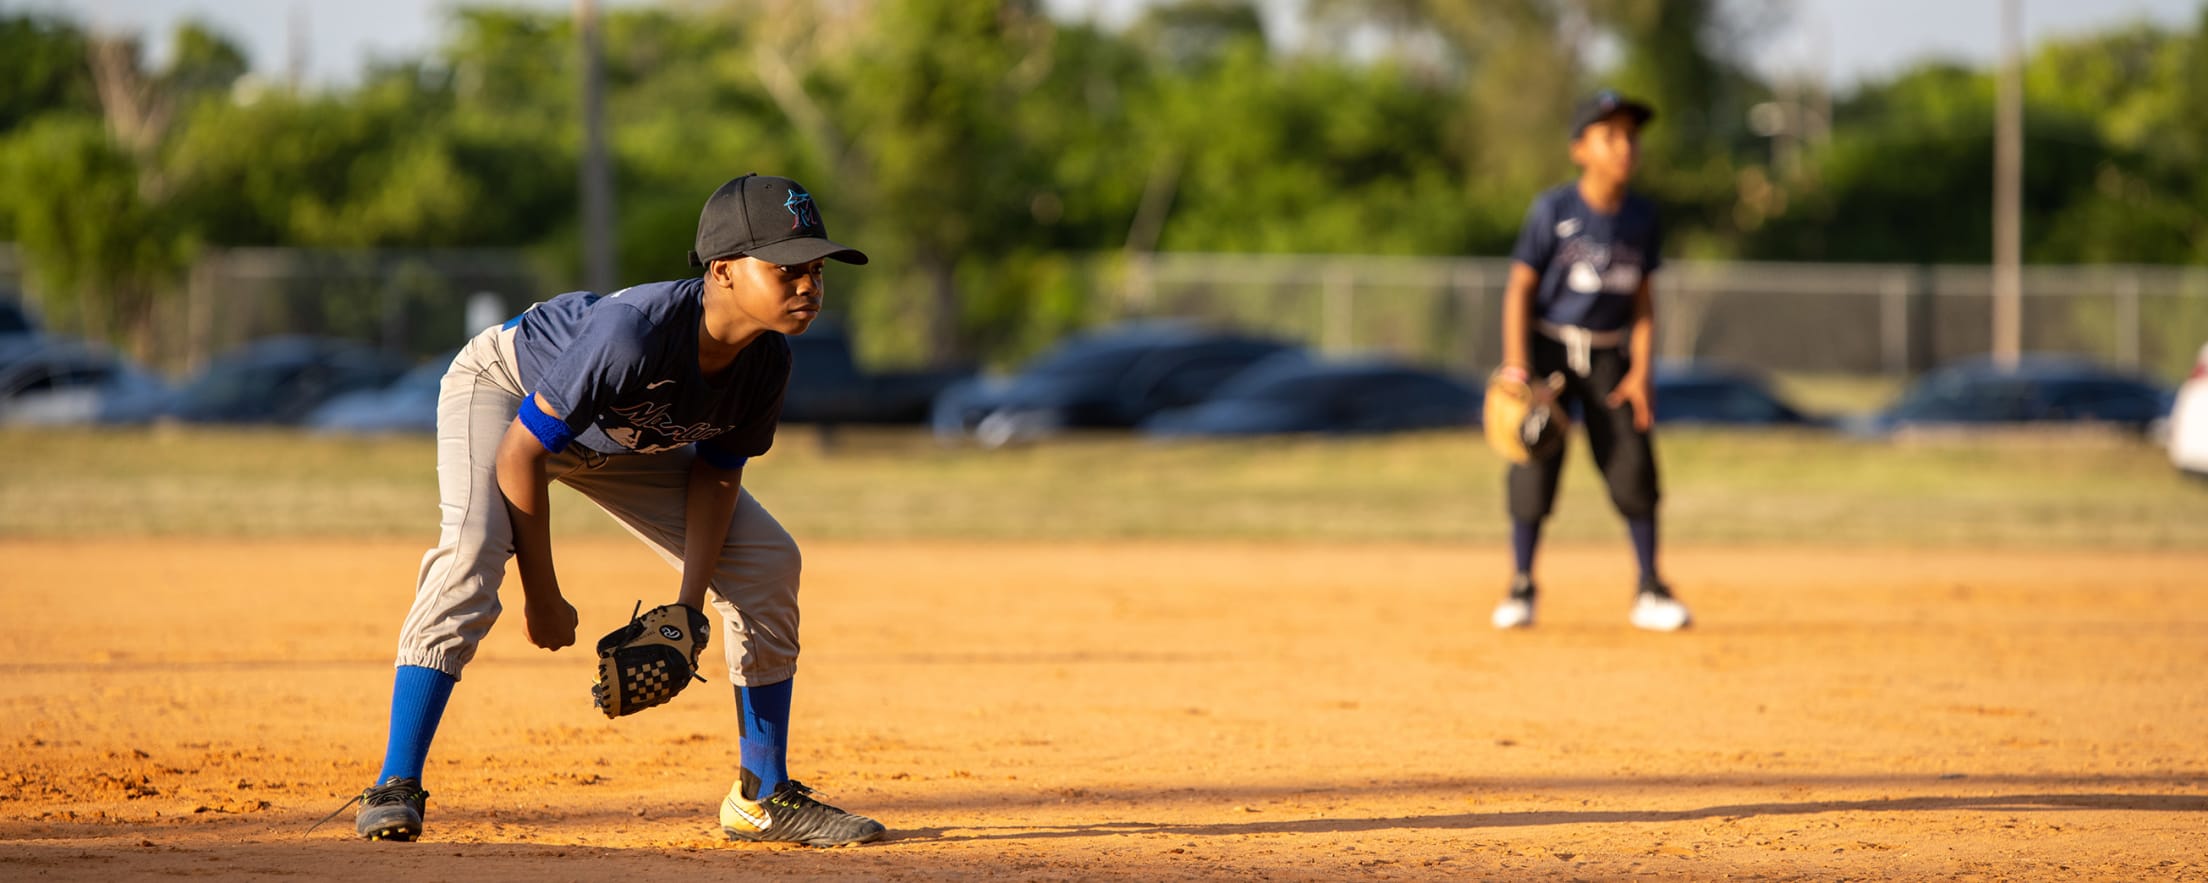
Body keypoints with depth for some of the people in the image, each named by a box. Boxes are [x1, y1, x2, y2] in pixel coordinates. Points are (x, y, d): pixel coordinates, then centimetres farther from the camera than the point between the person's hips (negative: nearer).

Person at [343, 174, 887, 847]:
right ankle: (395, 789, -30)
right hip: (504, 389, -7)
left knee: (767, 559, -1)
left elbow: (715, 473, -6)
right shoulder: (636, 330, -42)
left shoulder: (768, 362, -23)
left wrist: (689, 605, -16)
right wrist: (543, 598, -27)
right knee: (471, 549, -34)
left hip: (620, 436, 7)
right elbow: (519, 456, -34)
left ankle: (764, 797, 11)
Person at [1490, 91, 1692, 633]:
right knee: (1535, 468, -6)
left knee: (1634, 466, -3)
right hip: (1549, 347, -3)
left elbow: (1642, 300, 5)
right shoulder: (1553, 211, -12)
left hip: (1609, 356, 3)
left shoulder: (1640, 218, -1)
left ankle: (1650, 593, 6)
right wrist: (1516, 369, -18)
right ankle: (1520, 589, 7)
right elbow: (1519, 288, -11)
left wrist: (1641, 371, -4)